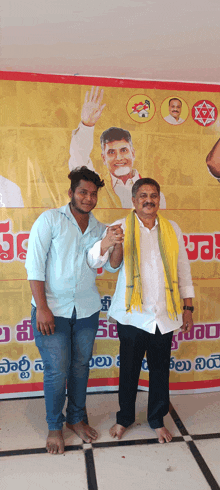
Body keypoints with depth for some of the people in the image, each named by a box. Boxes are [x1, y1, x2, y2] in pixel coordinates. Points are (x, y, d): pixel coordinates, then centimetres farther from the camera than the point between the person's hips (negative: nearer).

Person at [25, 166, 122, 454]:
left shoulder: (99, 229, 8)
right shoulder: (50, 220, -5)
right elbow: (35, 264, -10)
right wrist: (42, 308, -15)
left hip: (87, 311, 4)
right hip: (52, 311, -4)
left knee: (80, 368, 15)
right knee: (57, 372, 4)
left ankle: (76, 418, 37)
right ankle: (54, 427, 28)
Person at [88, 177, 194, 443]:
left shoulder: (172, 229, 5)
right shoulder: (122, 227, -3)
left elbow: (183, 269, 10)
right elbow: (94, 261, -12)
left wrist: (188, 307, 7)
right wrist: (107, 242, -34)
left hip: (165, 315, 2)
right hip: (132, 315, -2)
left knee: (160, 369, 15)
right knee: (129, 369, 13)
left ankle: (157, 420, 38)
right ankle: (124, 418, 37)